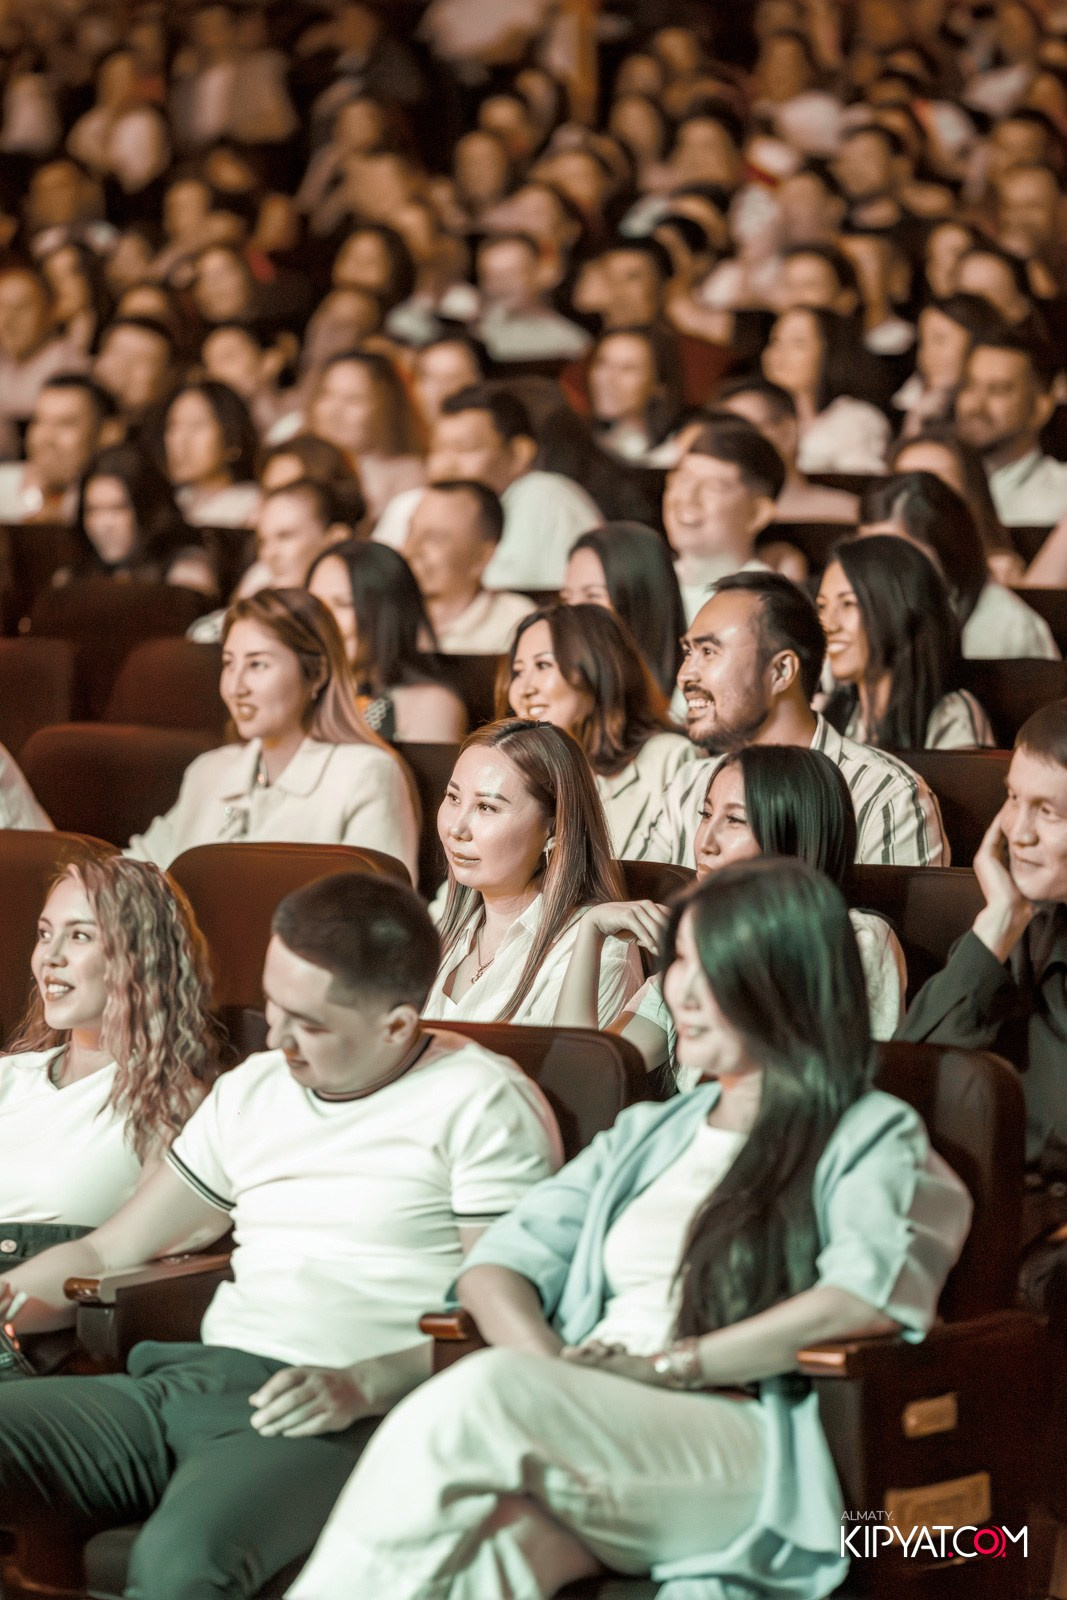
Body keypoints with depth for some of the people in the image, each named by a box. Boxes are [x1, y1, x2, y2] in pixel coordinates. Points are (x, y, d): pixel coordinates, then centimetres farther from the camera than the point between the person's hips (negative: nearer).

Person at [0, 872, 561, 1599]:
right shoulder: (253, 1090, 23)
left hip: (336, 1420, -7)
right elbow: (108, 1254, 27)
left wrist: (364, 1385, -19)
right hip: (186, 1377, 7)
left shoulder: (483, 1104, 2)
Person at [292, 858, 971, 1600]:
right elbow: (496, 1265, 19)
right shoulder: (649, 1134, 30)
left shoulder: (869, 1135, 11)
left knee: (480, 1396, -32)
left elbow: (870, 1296, -10)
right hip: (591, 1432, 4)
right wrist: (555, 1378, -5)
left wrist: (669, 1365, -11)